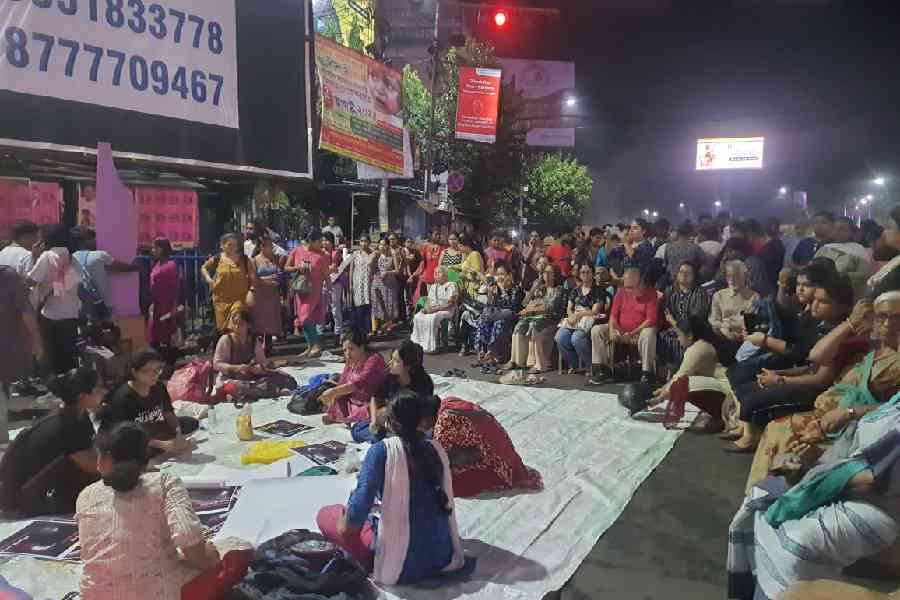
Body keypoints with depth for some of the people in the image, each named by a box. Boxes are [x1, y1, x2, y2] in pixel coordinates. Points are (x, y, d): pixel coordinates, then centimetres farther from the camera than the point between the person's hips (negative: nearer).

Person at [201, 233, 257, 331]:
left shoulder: (244, 259, 1)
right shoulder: (217, 259, 2)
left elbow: (252, 276, 0)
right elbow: (204, 268, 18)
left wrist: (251, 291, -11)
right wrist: (208, 278, 1)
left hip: (240, 299, -1)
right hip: (222, 299, 2)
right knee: (223, 326, 9)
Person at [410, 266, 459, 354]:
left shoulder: (451, 285, 1)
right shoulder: (433, 286, 25)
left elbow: (450, 303, -10)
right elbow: (429, 300, 19)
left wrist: (436, 308, -19)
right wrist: (427, 307, -5)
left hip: (446, 311, -6)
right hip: (432, 310, 7)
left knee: (432, 318, -35)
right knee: (417, 317, -21)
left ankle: (430, 346, -32)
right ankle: (417, 344, -22)